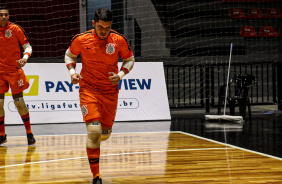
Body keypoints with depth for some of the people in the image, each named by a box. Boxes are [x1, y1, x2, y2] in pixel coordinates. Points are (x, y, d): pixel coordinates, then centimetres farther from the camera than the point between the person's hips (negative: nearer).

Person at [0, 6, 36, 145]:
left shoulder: (15, 29, -3)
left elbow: (27, 46, -2)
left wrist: (25, 58, -20)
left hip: (14, 70, -3)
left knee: (19, 101, -2)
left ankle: (29, 132, 9)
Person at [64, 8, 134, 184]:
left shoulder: (119, 40, -10)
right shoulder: (81, 39, -11)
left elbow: (130, 59, 6)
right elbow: (69, 55, 8)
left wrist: (120, 75, -11)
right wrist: (72, 72, -9)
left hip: (110, 91, 2)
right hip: (88, 89, -2)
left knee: (105, 134, 11)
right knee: (94, 131, -17)